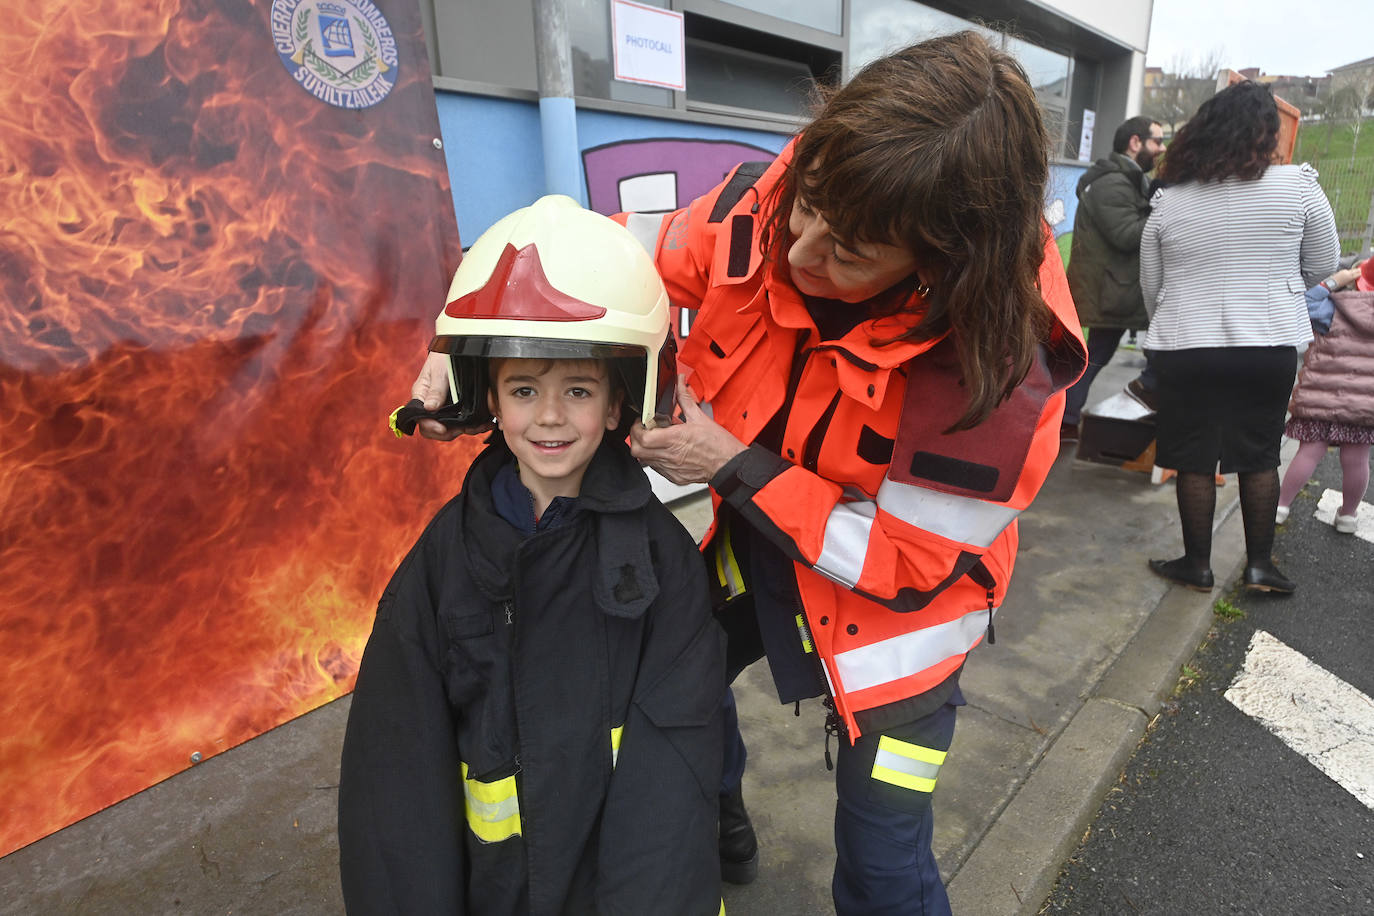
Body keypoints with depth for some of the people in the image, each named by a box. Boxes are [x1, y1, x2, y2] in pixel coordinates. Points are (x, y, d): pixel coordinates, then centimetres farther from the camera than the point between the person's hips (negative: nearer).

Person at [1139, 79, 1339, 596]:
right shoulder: (1299, 186, -5)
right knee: (1260, 457, 14)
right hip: (1270, 346, 1)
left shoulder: (1167, 203, -2)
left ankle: (1197, 564, 17)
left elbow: (1151, 287, 5)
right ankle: (1259, 565, 20)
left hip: (1186, 347, 0)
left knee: (1194, 460, 8)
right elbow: (1323, 264, 6)